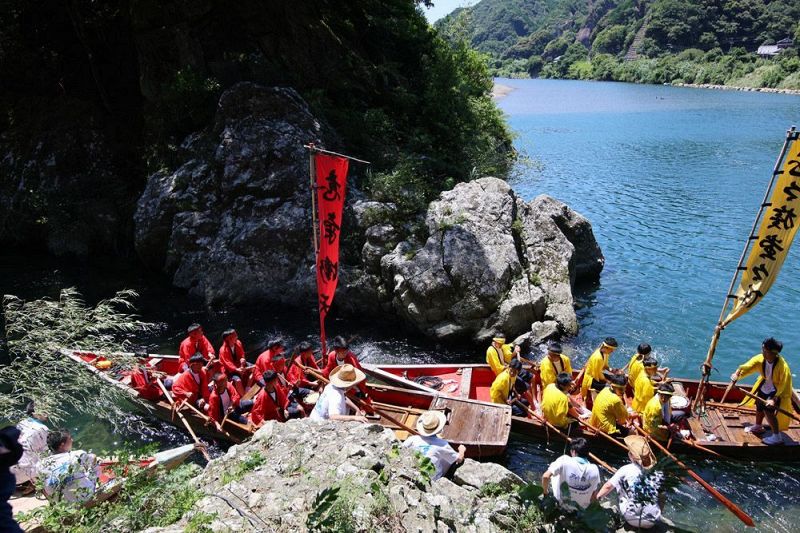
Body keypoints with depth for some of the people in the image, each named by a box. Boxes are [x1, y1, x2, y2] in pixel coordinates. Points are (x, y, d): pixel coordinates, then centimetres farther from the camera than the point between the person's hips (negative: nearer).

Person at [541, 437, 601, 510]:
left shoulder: (564, 460, -22)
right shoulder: (594, 469, -15)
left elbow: (545, 477, -25)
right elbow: (594, 497, -7)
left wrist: (545, 492, -6)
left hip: (562, 504, -2)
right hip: (582, 508, 2)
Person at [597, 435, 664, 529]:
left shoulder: (626, 470, -8)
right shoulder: (658, 474, 0)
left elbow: (608, 486, -4)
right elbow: (661, 499, 8)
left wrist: (596, 498, 11)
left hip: (630, 519, -3)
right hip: (652, 522, 3)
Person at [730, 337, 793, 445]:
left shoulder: (783, 366, -34)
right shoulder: (760, 358, -21)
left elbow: (784, 386, -29)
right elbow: (747, 366, -22)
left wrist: (774, 399, -32)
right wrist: (737, 374, -40)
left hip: (778, 391, -7)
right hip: (764, 387, 7)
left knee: (768, 410, -16)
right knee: (759, 406, 20)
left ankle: (777, 436, 3)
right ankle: (758, 426, 48)